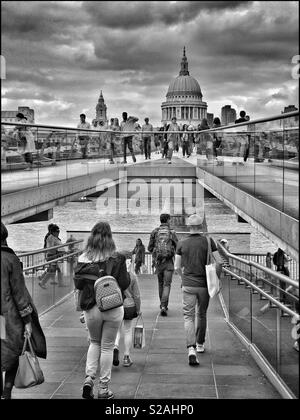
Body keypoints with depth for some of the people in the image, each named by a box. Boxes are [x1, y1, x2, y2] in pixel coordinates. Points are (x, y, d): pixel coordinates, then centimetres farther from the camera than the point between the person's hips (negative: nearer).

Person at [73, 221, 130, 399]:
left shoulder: (83, 259, -5)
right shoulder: (117, 259, -11)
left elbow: (78, 284, 0)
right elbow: (124, 284, -10)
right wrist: (127, 276, 9)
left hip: (91, 308, 2)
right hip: (113, 307, -2)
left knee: (94, 343, 23)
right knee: (107, 347, 11)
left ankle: (89, 378, 5)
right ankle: (104, 388, 16)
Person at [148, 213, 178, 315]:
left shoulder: (154, 232, 1)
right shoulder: (172, 232, -4)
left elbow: (150, 248, 4)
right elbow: (178, 247, -2)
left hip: (158, 261, 3)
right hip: (168, 261, -3)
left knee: (160, 283, 19)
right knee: (167, 285, -2)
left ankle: (163, 305, 29)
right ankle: (163, 306, -16)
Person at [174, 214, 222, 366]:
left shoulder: (182, 243, -2)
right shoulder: (208, 241, -4)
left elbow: (177, 267, 2)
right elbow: (219, 262, -5)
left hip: (188, 285, -1)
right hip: (204, 285, 1)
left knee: (188, 316, -1)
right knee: (201, 315, 19)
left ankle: (191, 348, -18)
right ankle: (200, 344, 34)